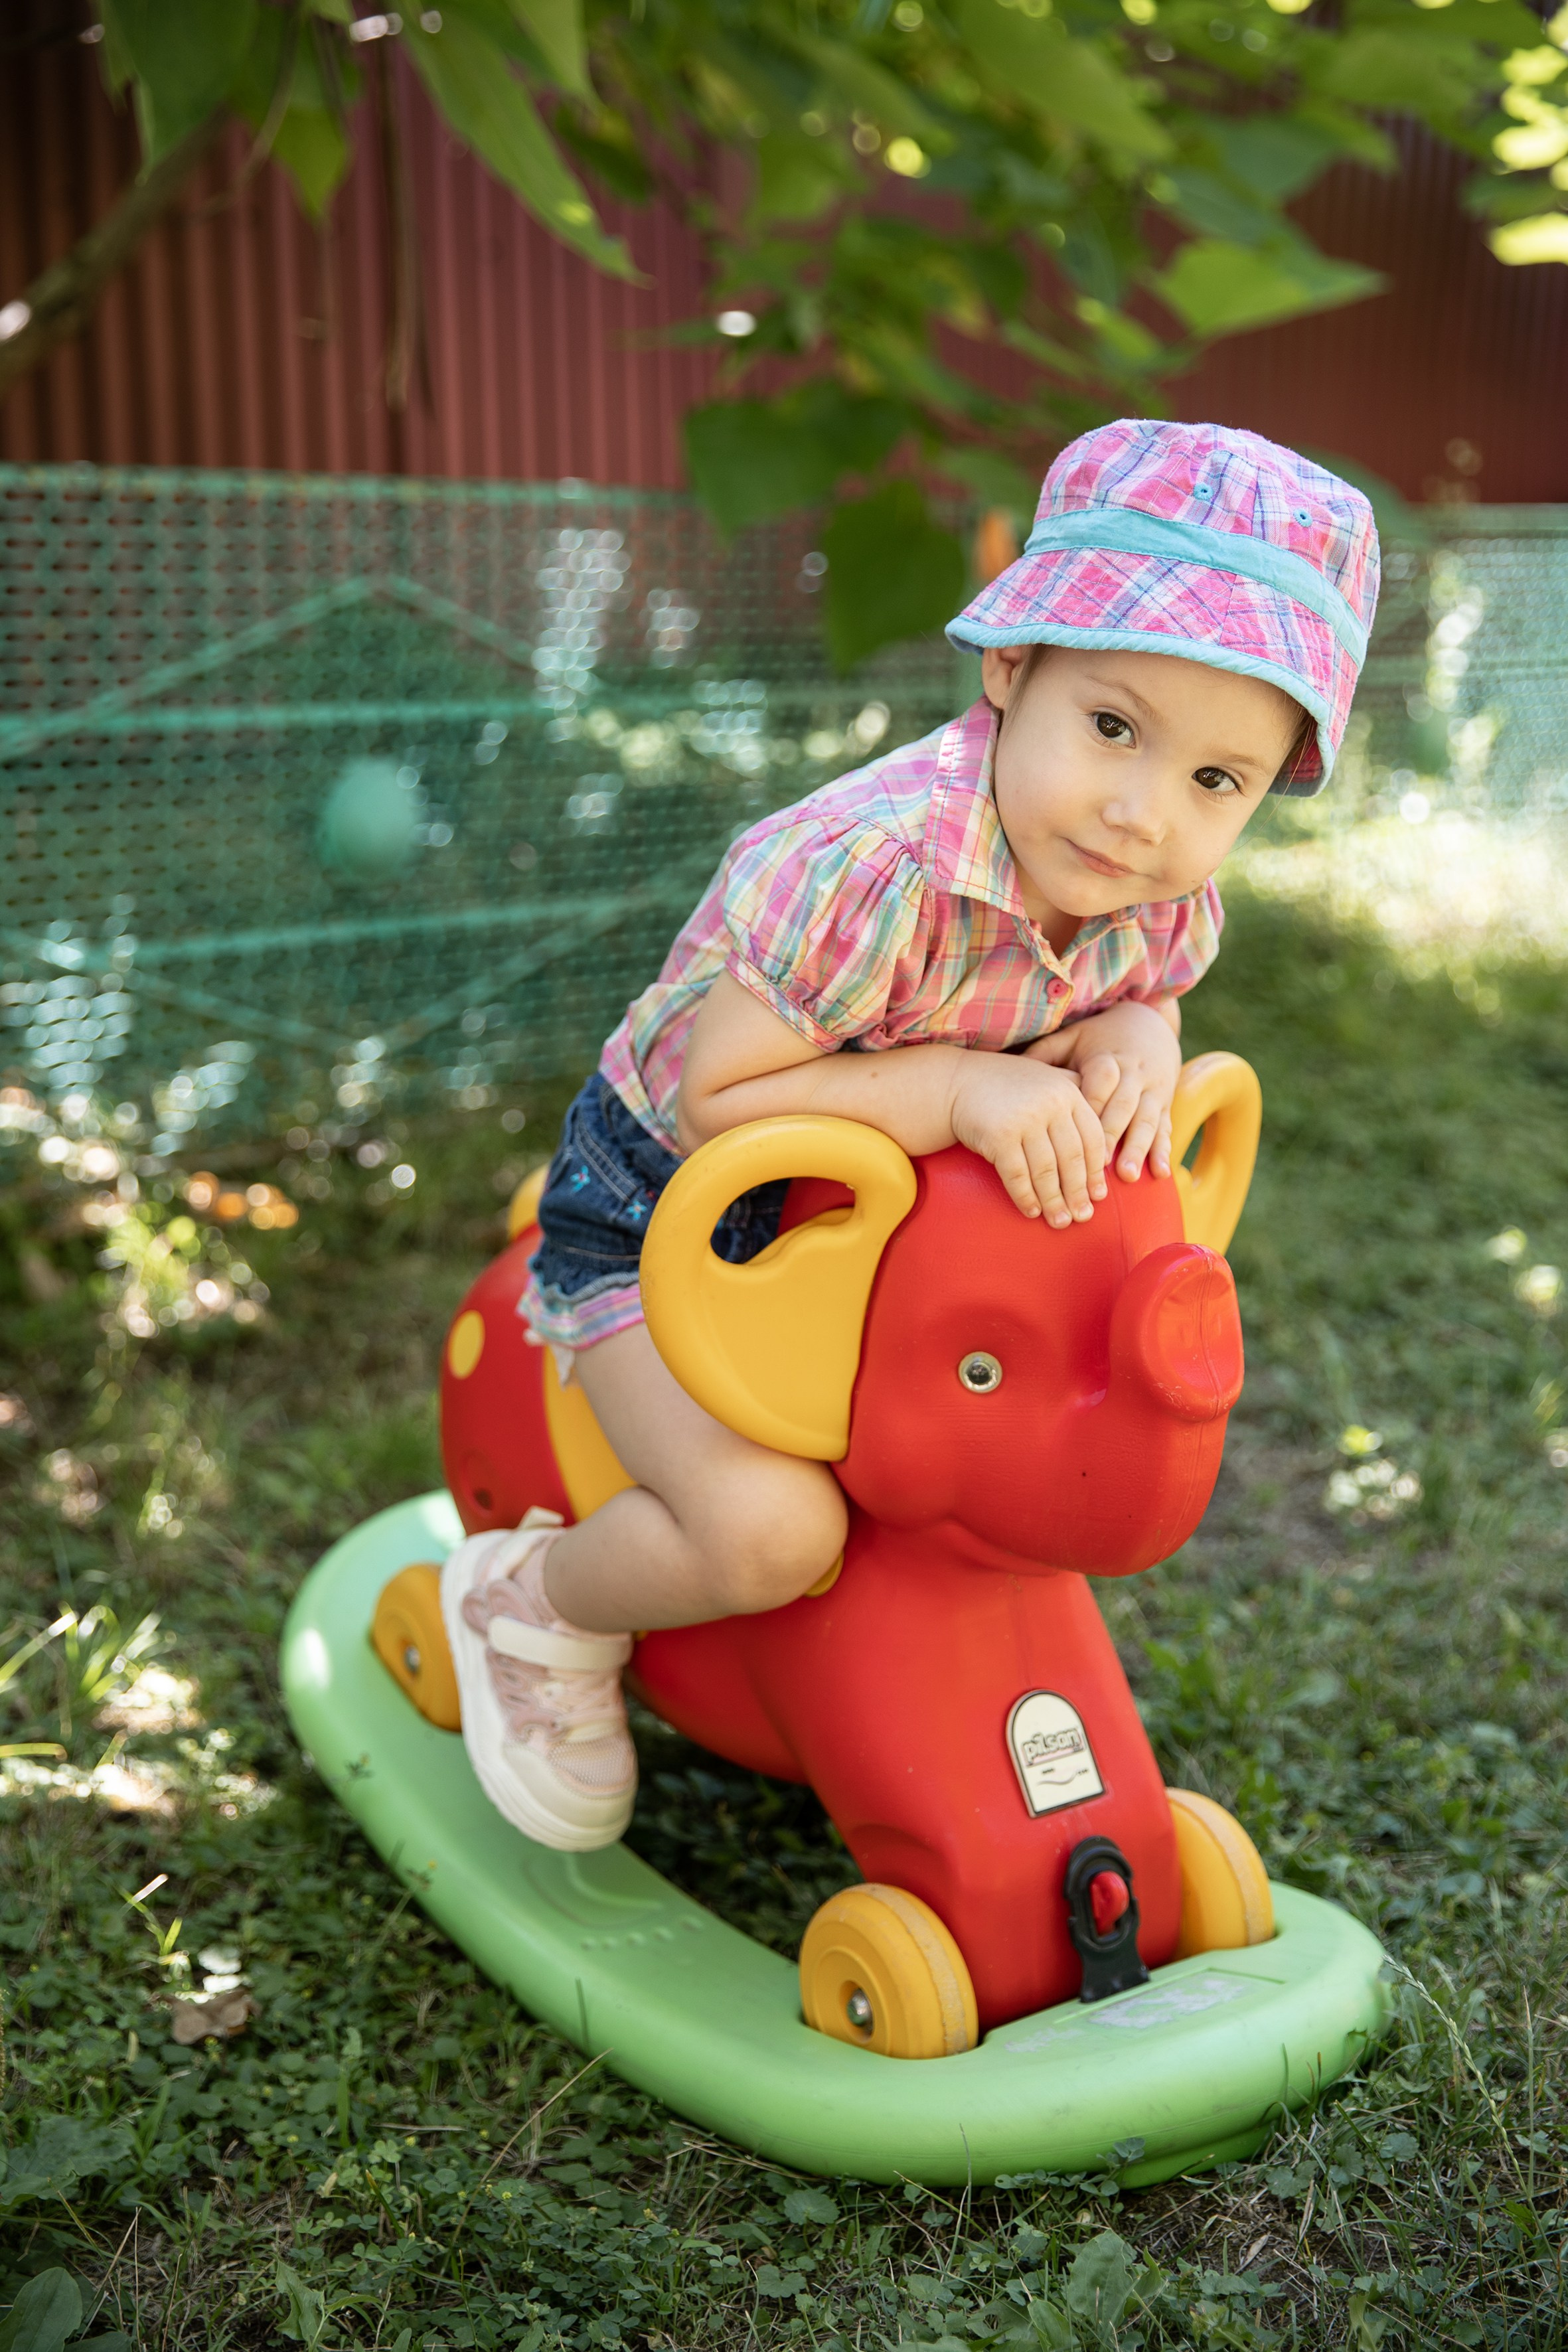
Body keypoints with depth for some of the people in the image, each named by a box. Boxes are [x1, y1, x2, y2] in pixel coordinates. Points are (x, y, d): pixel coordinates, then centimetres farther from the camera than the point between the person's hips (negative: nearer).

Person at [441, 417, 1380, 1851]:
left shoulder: (1168, 899, -14)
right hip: (666, 1217, -7)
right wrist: (955, 1087, -39)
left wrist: (1138, 1041, -16)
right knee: (771, 1535, -24)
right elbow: (715, 1100, -31)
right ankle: (535, 1606, 8)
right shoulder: (874, 869, -38)